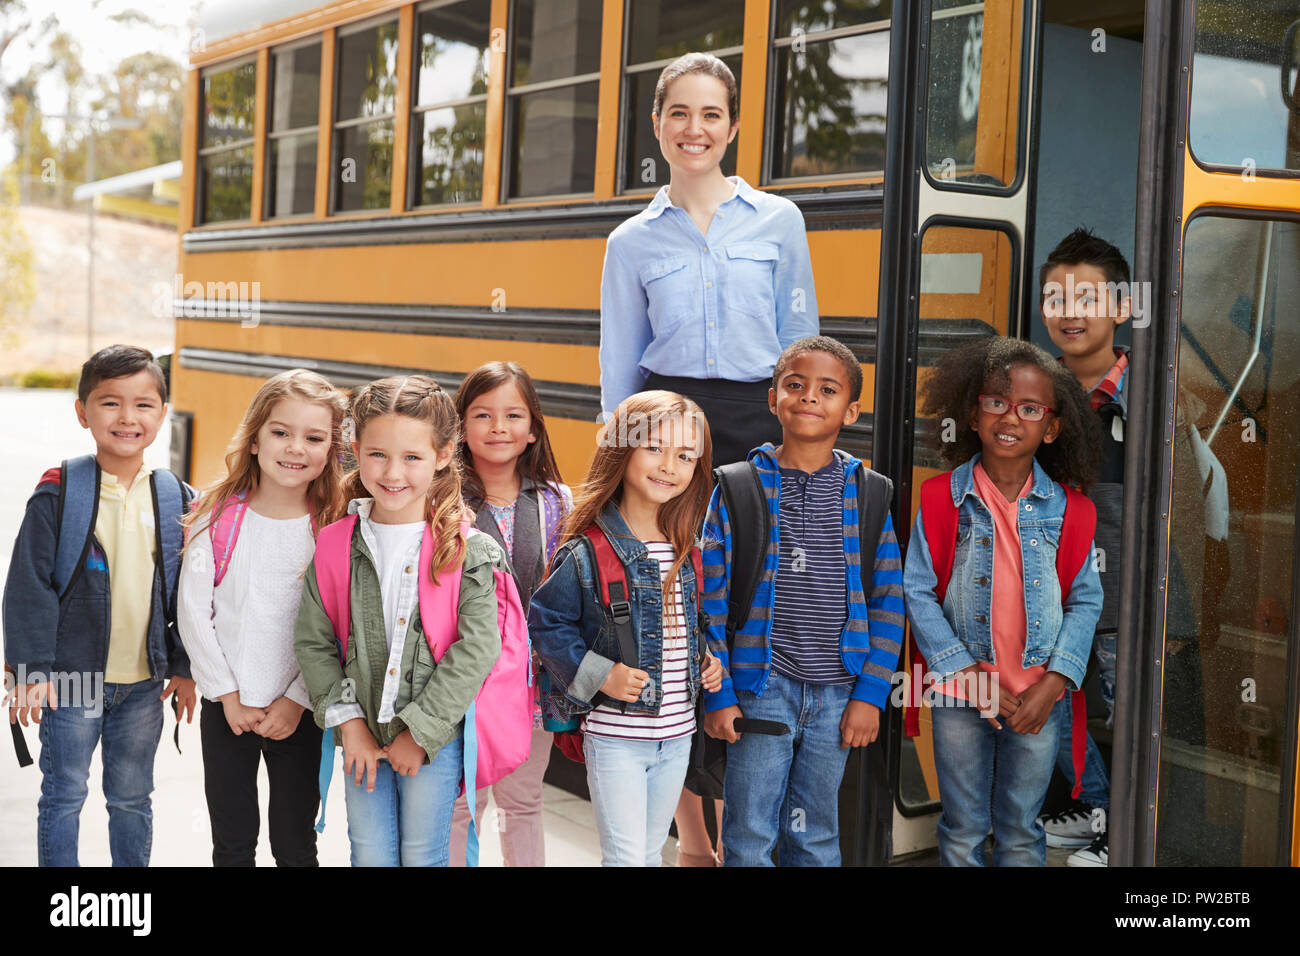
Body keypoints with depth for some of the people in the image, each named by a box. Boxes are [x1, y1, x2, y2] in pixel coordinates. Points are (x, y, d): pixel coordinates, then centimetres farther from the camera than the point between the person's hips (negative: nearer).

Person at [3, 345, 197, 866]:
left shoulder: (177, 500, 1)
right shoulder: (58, 493, -9)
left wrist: (184, 667, 7)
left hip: (145, 681, 3)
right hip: (71, 676, -3)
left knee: (132, 798, 15)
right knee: (64, 795, 7)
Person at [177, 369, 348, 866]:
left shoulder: (335, 528, -8)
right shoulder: (218, 517, -5)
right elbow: (193, 611, -5)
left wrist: (298, 700, -11)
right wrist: (227, 695, -8)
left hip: (299, 711, -1)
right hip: (225, 707, 1)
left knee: (296, 843, 11)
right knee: (232, 842, 13)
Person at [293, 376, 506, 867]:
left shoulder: (468, 550, -10)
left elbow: (477, 650, -14)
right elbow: (312, 641, 2)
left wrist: (420, 732, -14)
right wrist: (348, 720, -6)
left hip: (436, 736, -2)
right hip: (363, 734, 3)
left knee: (423, 855, 9)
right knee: (370, 854, 11)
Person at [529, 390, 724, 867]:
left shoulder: (687, 552, 5)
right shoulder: (587, 553, -15)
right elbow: (546, 622, -10)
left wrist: (708, 660, 3)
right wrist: (597, 675, -18)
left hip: (677, 734, 6)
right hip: (615, 735, -6)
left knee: (651, 853, 18)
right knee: (626, 857, -1)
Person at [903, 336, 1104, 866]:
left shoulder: (1068, 509, -2)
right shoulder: (942, 498, -6)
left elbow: (1086, 599, 1)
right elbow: (918, 591, -6)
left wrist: (1053, 683, -9)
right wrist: (966, 673, -11)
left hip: (1039, 698, 1)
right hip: (960, 693, -1)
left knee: (1022, 831, 13)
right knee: (963, 831, 11)